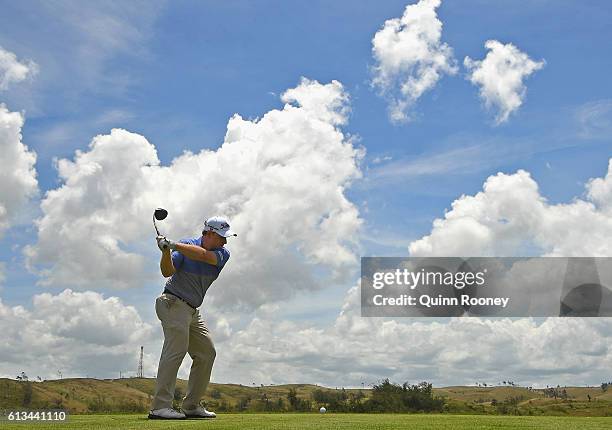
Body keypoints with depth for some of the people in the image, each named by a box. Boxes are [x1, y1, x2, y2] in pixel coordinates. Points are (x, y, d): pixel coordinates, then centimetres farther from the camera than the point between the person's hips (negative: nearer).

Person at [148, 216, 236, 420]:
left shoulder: (222, 254, 0)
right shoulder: (186, 244, -7)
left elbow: (202, 255, -21)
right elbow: (167, 272, -16)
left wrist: (173, 245, -31)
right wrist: (166, 252, -34)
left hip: (193, 311, 7)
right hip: (174, 303, -7)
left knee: (207, 353, 7)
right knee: (176, 348, -20)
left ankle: (191, 405, 15)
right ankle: (160, 407, -22)